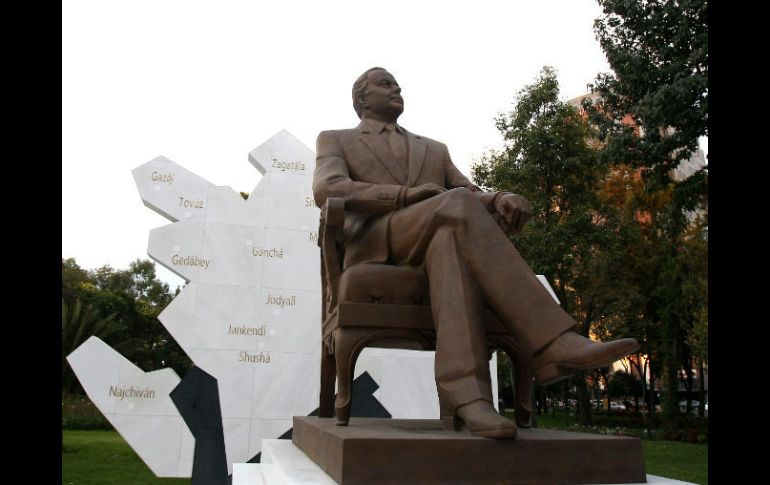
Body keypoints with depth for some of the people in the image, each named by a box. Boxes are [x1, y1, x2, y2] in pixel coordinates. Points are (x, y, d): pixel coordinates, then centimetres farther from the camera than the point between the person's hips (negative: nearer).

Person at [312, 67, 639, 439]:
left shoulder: (434, 150, 34)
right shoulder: (334, 141, 21)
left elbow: (477, 197, 17)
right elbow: (327, 190, -4)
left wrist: (504, 200, -11)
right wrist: (407, 195, -18)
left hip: (435, 240, 4)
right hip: (376, 252, -3)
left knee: (450, 241, -37)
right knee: (459, 205, -33)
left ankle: (465, 396, -53)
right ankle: (550, 342, -43)